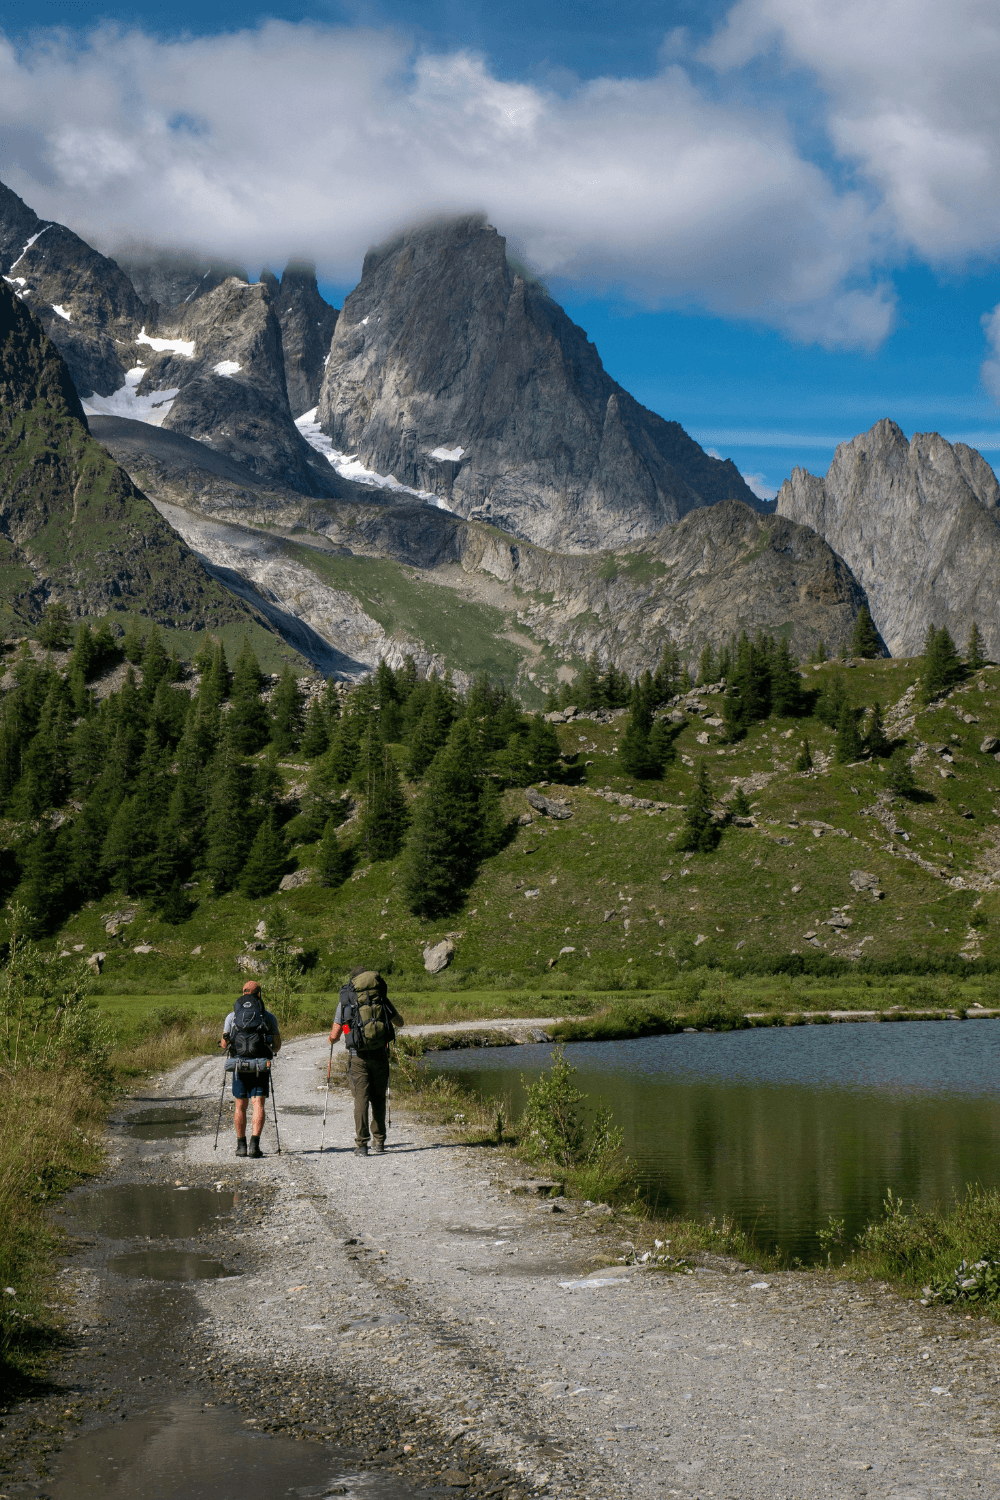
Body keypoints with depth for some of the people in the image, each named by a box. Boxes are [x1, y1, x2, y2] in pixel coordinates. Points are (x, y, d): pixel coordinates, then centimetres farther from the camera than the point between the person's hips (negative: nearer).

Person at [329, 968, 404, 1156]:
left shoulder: (345, 999, 2)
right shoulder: (381, 997, 7)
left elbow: (334, 1035, 3)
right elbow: (400, 1022, 20)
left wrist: (331, 1039, 28)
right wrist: (387, 1014, 42)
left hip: (358, 1056, -1)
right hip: (380, 1054, 2)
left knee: (361, 1098, 1)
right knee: (378, 1098, 14)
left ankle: (361, 1144, -6)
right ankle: (378, 1142, 17)